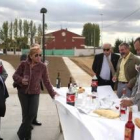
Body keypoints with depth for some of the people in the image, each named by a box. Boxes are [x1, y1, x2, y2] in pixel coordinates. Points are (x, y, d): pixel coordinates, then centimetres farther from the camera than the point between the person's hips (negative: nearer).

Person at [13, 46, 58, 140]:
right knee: (26, 114, 4)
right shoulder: (23, 64, -10)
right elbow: (15, 75, -1)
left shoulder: (43, 66, -9)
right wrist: (21, 80, -22)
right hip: (23, 92, 0)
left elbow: (46, 81, -2)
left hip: (35, 93, 0)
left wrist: (52, 93, -1)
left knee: (33, 113, -9)